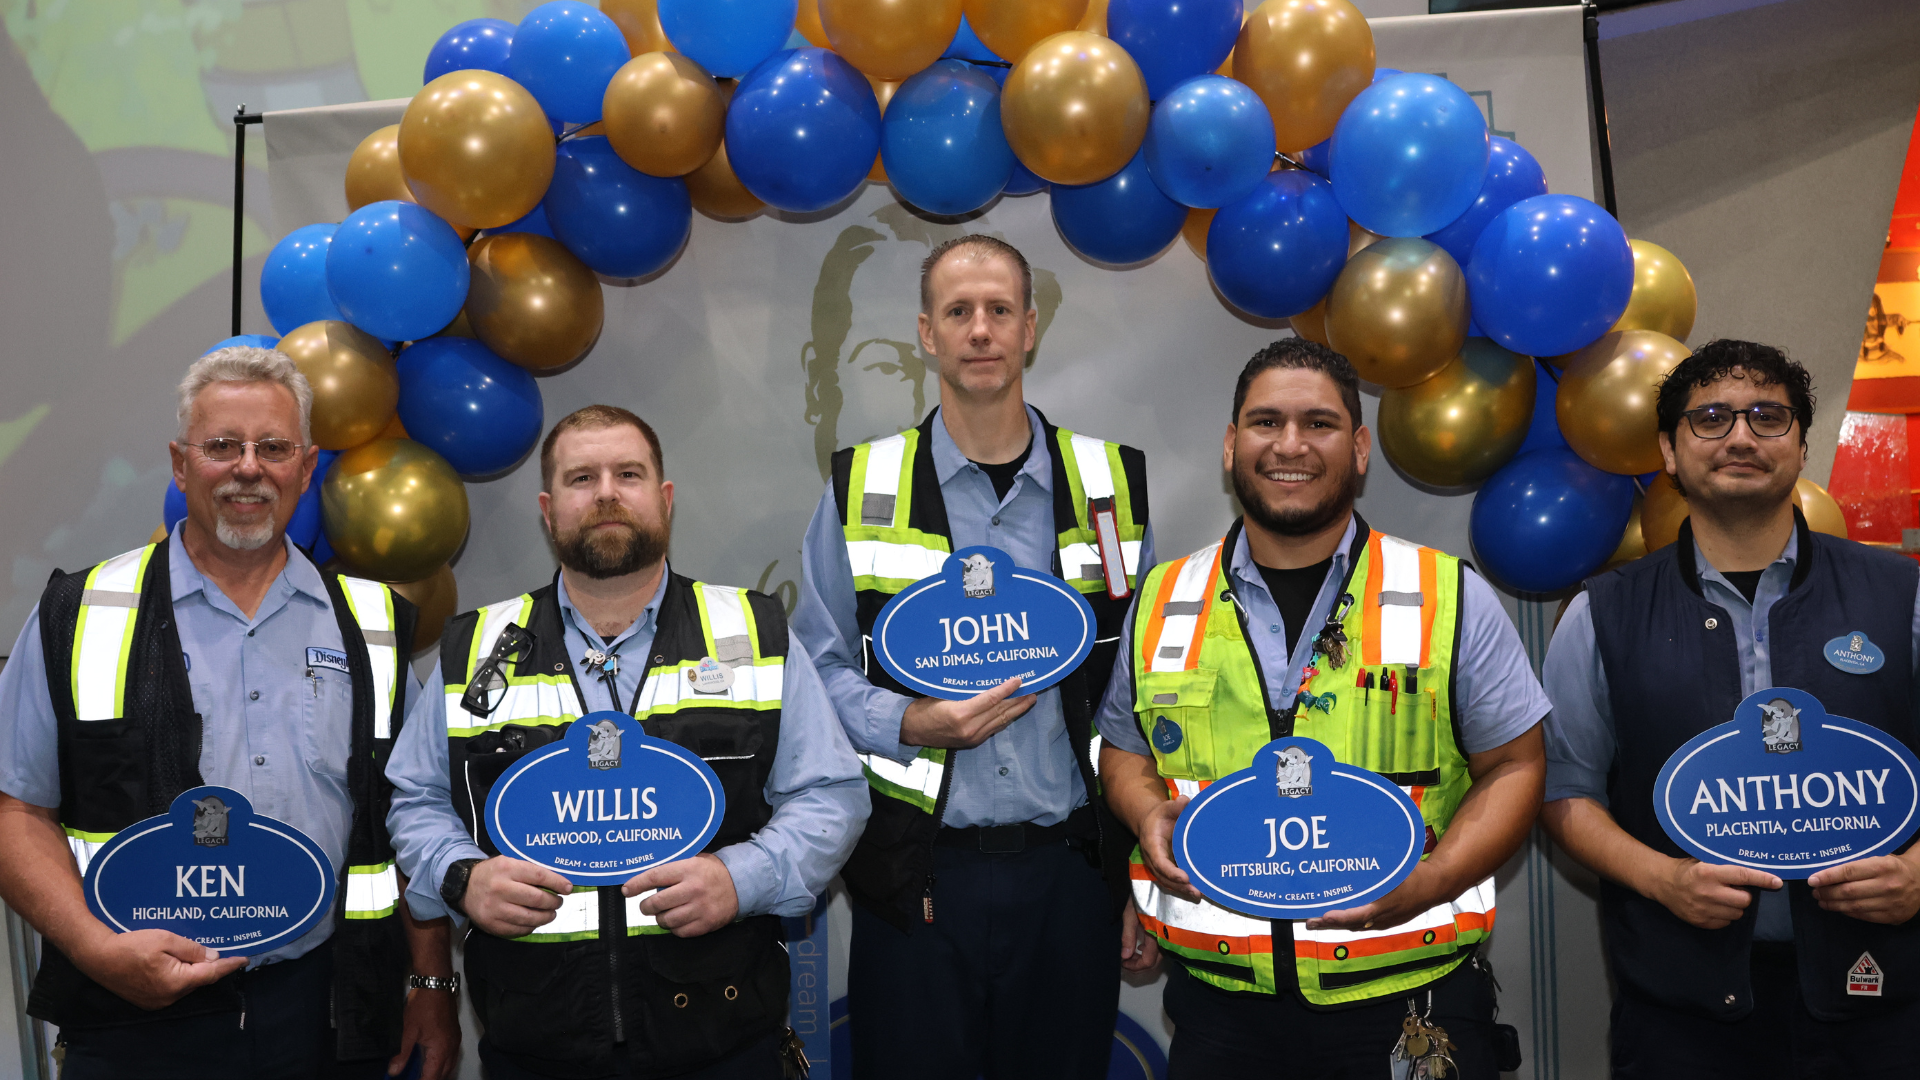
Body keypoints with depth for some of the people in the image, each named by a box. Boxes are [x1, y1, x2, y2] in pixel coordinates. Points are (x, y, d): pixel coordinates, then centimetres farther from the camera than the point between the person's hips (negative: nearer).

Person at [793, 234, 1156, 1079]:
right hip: (915, 872, -1)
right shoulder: (863, 486, 2)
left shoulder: (1110, 484, 4)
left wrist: (1143, 866, 4)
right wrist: (910, 724, -14)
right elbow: (818, 669, 5)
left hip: (1068, 871, 1)